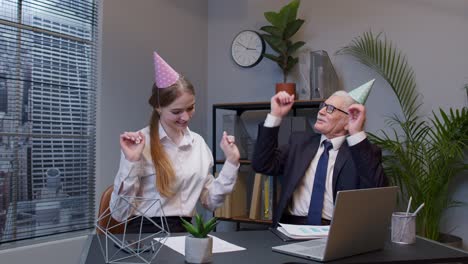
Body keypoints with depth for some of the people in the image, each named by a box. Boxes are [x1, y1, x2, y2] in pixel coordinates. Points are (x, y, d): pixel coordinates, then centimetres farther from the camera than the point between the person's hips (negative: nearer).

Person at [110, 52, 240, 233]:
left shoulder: (198, 142, 8)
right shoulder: (139, 143, -8)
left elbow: (210, 202, 12)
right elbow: (120, 213, -8)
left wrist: (231, 162, 4)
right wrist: (131, 162, -17)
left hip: (185, 230, 4)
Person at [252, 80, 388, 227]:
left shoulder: (363, 151, 4)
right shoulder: (300, 141, 16)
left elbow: (377, 191, -14)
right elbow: (263, 165, 7)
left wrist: (357, 134, -17)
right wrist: (275, 116, 3)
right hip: (292, 226, 2)